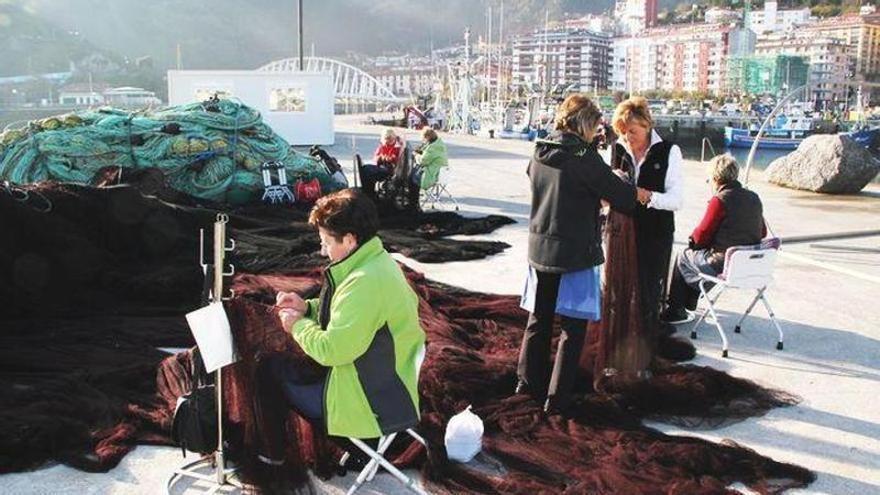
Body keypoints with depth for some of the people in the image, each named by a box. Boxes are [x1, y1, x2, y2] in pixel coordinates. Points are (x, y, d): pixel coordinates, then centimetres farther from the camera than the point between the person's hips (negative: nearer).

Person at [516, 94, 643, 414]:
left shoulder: (540, 152, 2)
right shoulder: (585, 157, -17)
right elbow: (622, 196, -12)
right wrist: (640, 193, 12)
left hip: (539, 250, 6)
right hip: (574, 254, -6)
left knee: (539, 319, 19)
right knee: (572, 327, 5)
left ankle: (529, 381, 31)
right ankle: (557, 397, 9)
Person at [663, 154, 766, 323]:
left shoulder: (719, 200, -17)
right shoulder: (754, 198, 5)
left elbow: (701, 236, -11)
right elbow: (762, 232, 16)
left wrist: (692, 240, 11)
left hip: (724, 265, -8)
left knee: (683, 257, 18)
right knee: (695, 252, 30)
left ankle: (674, 309, 29)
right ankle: (689, 303, 40)